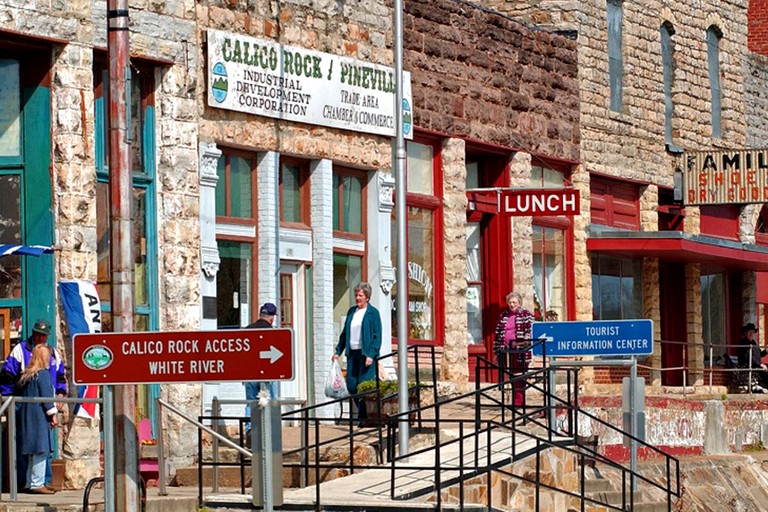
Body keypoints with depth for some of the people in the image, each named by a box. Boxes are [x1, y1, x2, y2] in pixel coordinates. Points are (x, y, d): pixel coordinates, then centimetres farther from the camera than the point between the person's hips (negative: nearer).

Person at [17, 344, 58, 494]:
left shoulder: (25, 375, 12)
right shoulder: (43, 374, -11)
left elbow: (21, 395, 16)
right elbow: (46, 396, -14)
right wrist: (52, 414, -6)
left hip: (26, 417, 8)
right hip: (39, 417, -8)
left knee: (33, 452, 13)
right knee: (41, 450, -6)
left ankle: (31, 483, 16)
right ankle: (37, 484, -7)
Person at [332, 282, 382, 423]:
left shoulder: (373, 313, -2)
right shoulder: (351, 311, 15)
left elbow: (377, 336, -6)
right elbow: (344, 333, 20)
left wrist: (371, 355, -15)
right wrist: (338, 351, 14)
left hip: (366, 354, -6)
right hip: (352, 353, 6)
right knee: (351, 386, 2)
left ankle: (363, 417, -1)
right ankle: (363, 413, 17)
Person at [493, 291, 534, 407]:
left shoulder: (526, 315, 1)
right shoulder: (503, 315, 14)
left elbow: (530, 331, -9)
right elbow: (498, 334, 16)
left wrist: (524, 342, -23)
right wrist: (497, 351, 14)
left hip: (520, 351, -4)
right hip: (506, 351, 4)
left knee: (519, 377, -4)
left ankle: (519, 401, -4)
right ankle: (516, 402, 10)